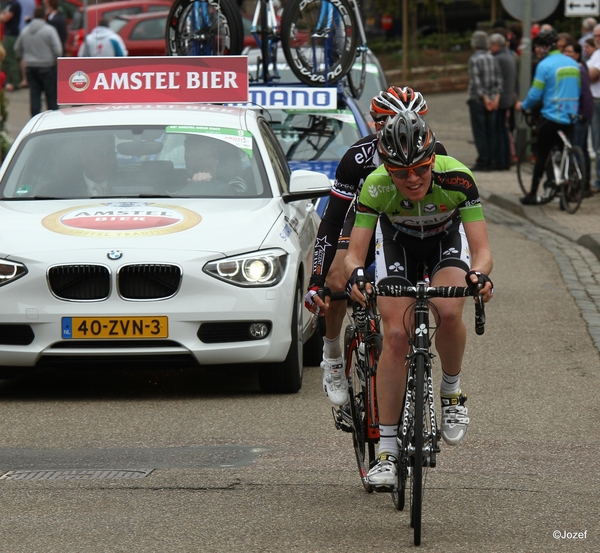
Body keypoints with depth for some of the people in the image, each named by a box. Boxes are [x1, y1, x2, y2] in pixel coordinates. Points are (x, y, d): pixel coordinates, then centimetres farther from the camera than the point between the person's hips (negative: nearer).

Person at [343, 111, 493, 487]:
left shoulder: (457, 179, -36)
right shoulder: (376, 187, -33)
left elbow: (482, 249, -36)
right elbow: (355, 252, -32)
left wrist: (479, 274, -58)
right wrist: (355, 274, -55)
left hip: (447, 237, -1)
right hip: (397, 241, 1)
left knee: (448, 312, -31)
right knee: (396, 336, -15)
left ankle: (452, 393, -2)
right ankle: (387, 451, -9)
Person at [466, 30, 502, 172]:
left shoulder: (474, 59, -10)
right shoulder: (493, 59, 7)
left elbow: (476, 81, -16)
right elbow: (499, 79, 3)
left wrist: (484, 98, -14)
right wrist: (496, 97, -1)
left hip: (477, 100, -6)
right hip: (492, 101, 6)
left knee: (479, 133, -3)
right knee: (490, 132, 8)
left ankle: (482, 162, -5)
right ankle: (489, 162, 8)